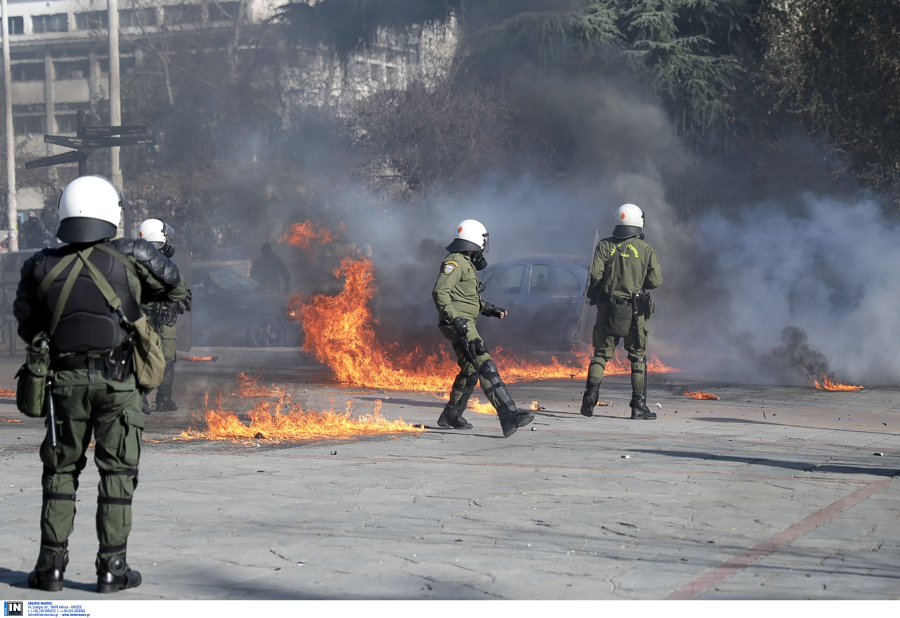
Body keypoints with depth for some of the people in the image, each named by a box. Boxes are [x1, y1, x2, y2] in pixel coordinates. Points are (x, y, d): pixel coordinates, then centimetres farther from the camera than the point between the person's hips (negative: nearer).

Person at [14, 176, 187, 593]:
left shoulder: (41, 267, -1)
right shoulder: (129, 258, -7)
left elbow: (28, 328, 8)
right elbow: (175, 289, 10)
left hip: (66, 379, 2)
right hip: (116, 379, -2)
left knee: (60, 471, 12)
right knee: (117, 472, 5)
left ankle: (51, 564, 12)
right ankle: (112, 567, 5)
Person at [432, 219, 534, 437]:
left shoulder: (467, 263, 21)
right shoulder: (455, 262, -12)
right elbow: (440, 292, -22)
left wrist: (489, 309, 22)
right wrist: (455, 318, -31)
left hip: (466, 325, 11)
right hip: (460, 326, -11)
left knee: (470, 371, 21)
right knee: (486, 368, -19)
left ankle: (450, 416, 33)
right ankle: (508, 416, -27)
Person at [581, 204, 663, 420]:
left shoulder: (604, 246, 0)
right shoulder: (646, 249, -2)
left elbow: (595, 275, -10)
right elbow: (655, 280, -5)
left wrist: (594, 292, 10)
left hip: (607, 309, 1)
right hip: (634, 312, -1)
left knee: (601, 353, 11)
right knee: (638, 357, 9)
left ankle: (592, 392, -9)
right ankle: (639, 405, 7)